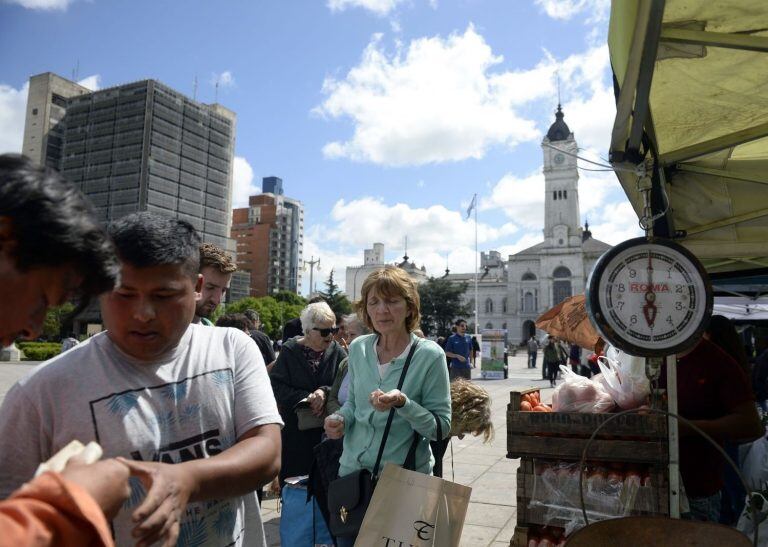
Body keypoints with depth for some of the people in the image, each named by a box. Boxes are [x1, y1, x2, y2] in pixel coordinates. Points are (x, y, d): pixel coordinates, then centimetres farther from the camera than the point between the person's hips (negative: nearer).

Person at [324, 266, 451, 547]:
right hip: (352, 471, 4)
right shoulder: (357, 348, 0)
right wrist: (340, 419, -8)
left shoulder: (429, 355, -13)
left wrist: (402, 403, -28)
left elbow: (441, 427, -12)